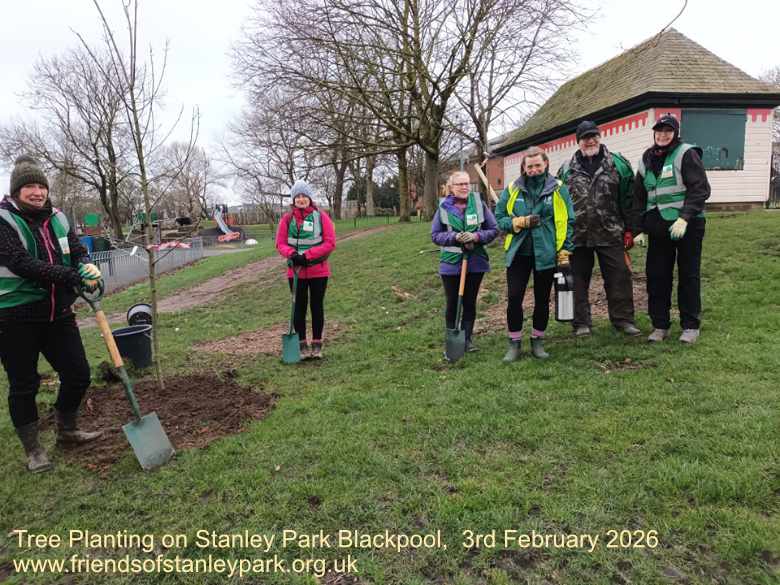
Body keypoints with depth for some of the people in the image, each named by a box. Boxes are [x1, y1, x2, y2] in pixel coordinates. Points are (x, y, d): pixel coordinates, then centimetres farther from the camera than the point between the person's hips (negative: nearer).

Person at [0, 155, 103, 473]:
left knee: (78, 374, 11)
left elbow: (78, 252, 4)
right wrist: (73, 276, -29)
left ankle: (66, 429, 36)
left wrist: (87, 267, -20)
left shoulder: (57, 219, 7)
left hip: (58, 312, 5)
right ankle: (32, 449, 24)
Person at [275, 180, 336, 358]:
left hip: (318, 271, -1)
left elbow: (330, 243, -8)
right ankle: (302, 345, 17)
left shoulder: (321, 217, -4)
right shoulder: (287, 219, 1)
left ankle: (317, 344, 18)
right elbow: (281, 243, 3)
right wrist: (292, 254, -19)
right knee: (299, 307, 7)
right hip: (296, 271, 1)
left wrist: (307, 256, -16)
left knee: (317, 306, 7)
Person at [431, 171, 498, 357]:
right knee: (452, 303, 7)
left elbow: (494, 229, 3)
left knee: (470, 302, 11)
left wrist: (477, 236, -15)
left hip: (475, 262, 1)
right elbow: (435, 235, 0)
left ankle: (467, 338, 24)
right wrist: (455, 237, -16)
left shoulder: (479, 204, -1)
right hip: (451, 263, -1)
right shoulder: (444, 207, -3)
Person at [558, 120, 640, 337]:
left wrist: (629, 230, 0)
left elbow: (628, 200, 4)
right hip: (577, 236, 1)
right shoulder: (567, 170, 7)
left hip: (611, 234, -1)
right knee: (579, 279, 6)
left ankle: (623, 319, 15)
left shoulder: (618, 164, 5)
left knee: (619, 277, 2)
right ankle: (581, 323, 17)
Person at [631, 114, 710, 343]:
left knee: (689, 275, 4)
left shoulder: (686, 154, -5)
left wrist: (684, 218, -23)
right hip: (658, 227, 5)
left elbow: (700, 189, -12)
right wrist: (640, 229, 10)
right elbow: (639, 197, 16)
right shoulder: (647, 159, 12)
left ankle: (691, 326, 15)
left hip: (687, 225, -5)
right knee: (656, 276, 5)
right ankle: (660, 325, 17)